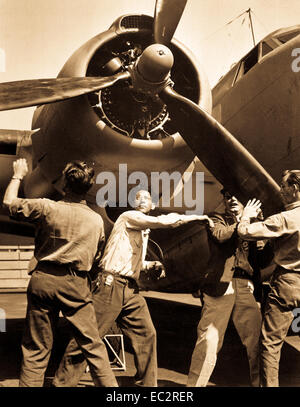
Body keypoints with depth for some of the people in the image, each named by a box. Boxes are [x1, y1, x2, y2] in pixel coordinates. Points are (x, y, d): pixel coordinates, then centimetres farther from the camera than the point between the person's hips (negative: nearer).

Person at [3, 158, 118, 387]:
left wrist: (18, 176, 23)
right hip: (76, 283, 1)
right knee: (93, 345, 7)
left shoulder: (48, 208, -5)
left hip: (43, 279, -1)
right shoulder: (97, 220, 3)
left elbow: (9, 202, 8)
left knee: (36, 349, 8)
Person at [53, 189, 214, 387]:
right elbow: (163, 221, -18)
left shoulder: (143, 231, 21)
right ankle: (63, 382, 10)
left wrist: (152, 265, 10)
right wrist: (196, 217, -11)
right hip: (112, 285, -9)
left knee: (146, 334, 6)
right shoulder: (128, 217, -6)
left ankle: (147, 382, 19)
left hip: (131, 289, 9)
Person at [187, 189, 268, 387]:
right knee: (209, 341, -3)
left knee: (258, 339, 2)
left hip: (245, 288, 3)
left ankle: (261, 382, 18)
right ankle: (196, 383, 8)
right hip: (220, 286, -3)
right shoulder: (217, 219, 11)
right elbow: (220, 235, -11)